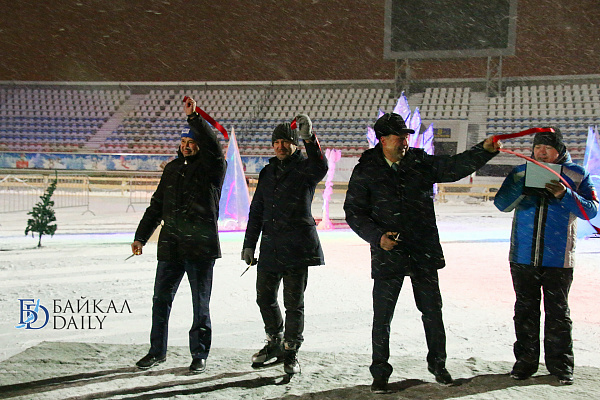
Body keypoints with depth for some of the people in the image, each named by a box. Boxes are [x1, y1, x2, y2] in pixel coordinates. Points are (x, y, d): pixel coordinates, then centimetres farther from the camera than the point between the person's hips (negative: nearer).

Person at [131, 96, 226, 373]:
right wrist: (141, 236, 18)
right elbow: (157, 205, 20)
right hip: (171, 245, 5)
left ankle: (199, 355, 16)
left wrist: (193, 117, -30)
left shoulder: (212, 168, -1)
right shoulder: (172, 169, 15)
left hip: (201, 246, -5)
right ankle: (157, 351, 23)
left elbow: (213, 146, -25)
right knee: (161, 299, 9)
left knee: (201, 304, 4)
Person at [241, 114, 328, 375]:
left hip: (297, 247, -5)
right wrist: (249, 244, 16)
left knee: (294, 303, -1)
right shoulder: (268, 172, 16)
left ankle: (291, 352, 14)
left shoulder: (305, 168, 0)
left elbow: (320, 168, -27)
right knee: (265, 298, 13)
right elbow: (256, 211, 20)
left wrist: (309, 138, -42)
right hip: (270, 247, 6)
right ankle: (274, 343, 33)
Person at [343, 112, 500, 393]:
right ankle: (380, 372, 20)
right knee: (382, 316, 3)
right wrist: (377, 236, -15)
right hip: (387, 254, -3)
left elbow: (454, 167, 3)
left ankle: (438, 364, 32)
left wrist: (484, 150, -10)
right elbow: (354, 213, -2)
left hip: (424, 253, 3)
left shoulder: (420, 162, 4)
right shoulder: (365, 172, -3)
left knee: (432, 311, 12)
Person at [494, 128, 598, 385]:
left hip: (558, 258, -2)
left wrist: (565, 195, -20)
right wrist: (523, 187, -17)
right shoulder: (521, 171, 8)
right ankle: (525, 361, 19)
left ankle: (560, 365, 17)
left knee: (558, 312, 5)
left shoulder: (576, 175, 3)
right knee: (525, 309, 9)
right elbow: (501, 204, 0)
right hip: (523, 257, 2)